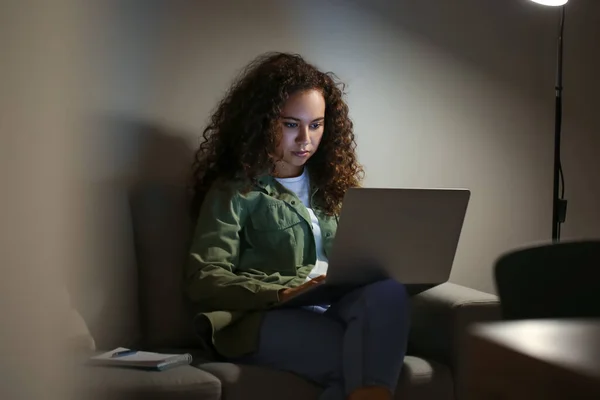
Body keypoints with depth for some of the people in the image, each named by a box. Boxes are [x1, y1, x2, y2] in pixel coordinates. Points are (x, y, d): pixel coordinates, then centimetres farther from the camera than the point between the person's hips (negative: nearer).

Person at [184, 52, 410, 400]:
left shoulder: (330, 183, 23)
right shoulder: (234, 191, 6)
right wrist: (282, 293, -19)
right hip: (265, 318, -6)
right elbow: (203, 280, -4)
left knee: (389, 293, -32)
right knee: (368, 358, -36)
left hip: (335, 307, 6)